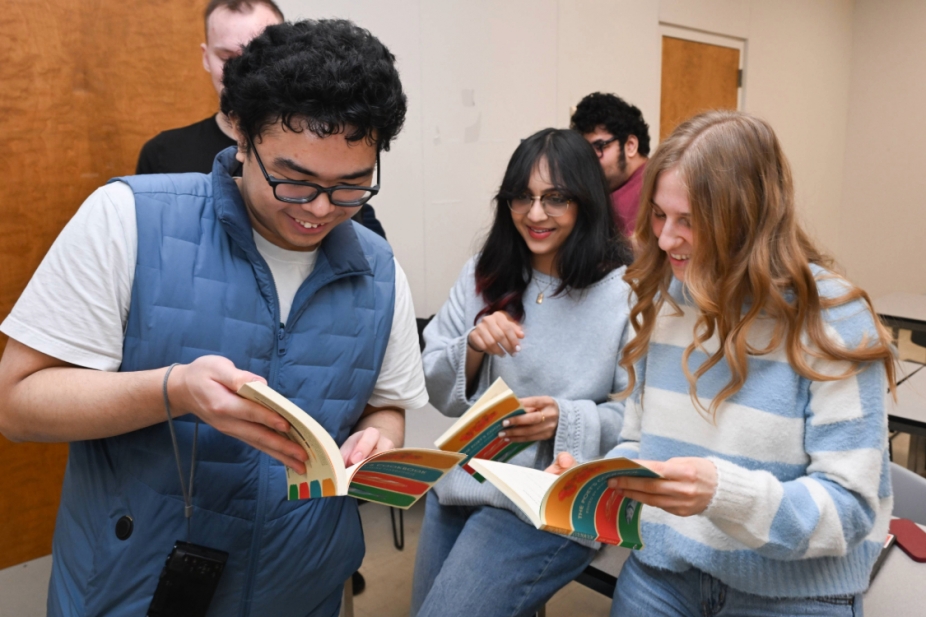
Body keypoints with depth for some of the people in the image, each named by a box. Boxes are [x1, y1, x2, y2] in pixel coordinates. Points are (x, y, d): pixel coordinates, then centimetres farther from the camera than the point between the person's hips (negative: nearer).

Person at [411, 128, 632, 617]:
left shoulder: (626, 291, -12)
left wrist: (565, 420, -26)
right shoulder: (483, 274, 1)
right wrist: (472, 346, -17)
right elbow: (437, 390, 2)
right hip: (460, 482, 5)